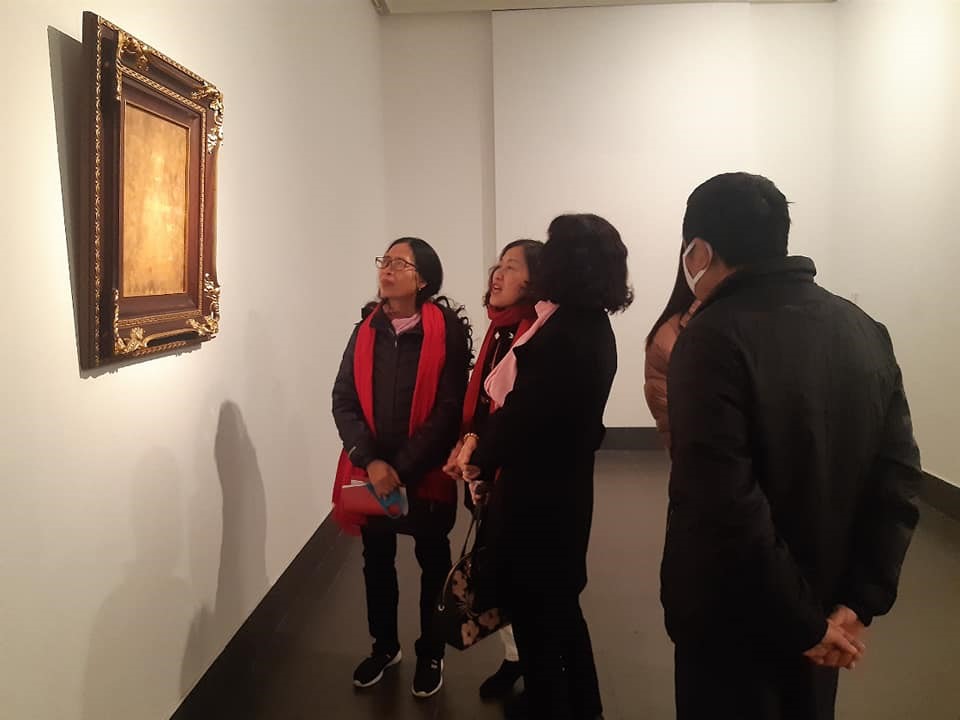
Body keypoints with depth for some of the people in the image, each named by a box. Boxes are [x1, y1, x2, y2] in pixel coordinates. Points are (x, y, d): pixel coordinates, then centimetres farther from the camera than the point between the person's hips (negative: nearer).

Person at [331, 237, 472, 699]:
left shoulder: (448, 331, -11)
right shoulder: (366, 329, 2)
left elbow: (449, 409, -14)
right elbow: (343, 400, -1)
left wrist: (404, 468, -17)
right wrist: (370, 460, -15)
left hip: (427, 471, -4)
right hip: (372, 469, 4)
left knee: (433, 562, 14)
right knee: (377, 561, 18)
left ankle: (431, 654, 34)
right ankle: (384, 645, 41)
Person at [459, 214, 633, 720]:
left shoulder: (559, 334, -26)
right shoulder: (595, 326, 3)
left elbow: (520, 414, -21)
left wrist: (477, 457, -2)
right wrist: (487, 444, 9)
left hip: (536, 491, -9)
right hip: (567, 482, 9)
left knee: (531, 603, 12)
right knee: (559, 598, 24)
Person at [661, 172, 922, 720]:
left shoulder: (715, 337, -22)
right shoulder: (865, 330, 0)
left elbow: (725, 506, -28)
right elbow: (899, 476, -3)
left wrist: (806, 623, -17)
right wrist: (859, 602, -5)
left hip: (734, 621, -6)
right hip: (823, 610, 6)